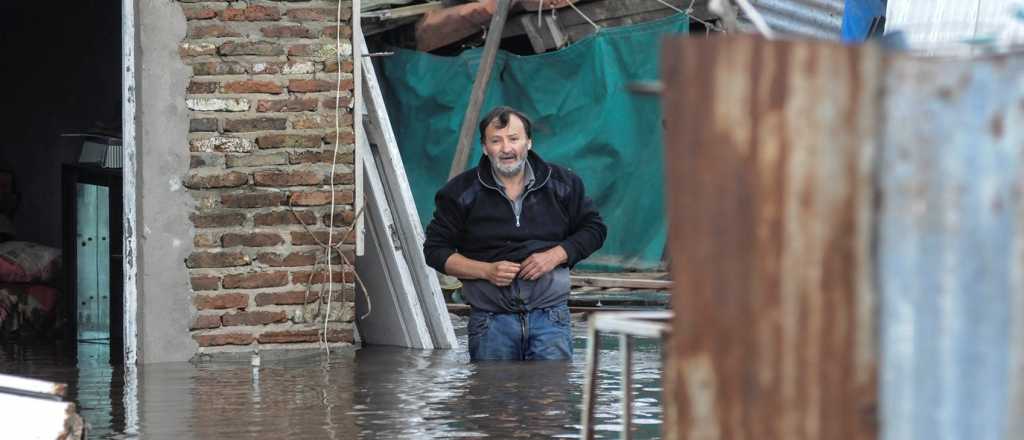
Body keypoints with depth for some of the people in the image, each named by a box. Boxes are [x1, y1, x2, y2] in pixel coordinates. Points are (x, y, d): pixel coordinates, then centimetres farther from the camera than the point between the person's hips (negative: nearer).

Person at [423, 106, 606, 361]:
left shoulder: (562, 184, 6)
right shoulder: (461, 192, 3)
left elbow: (594, 229, 13)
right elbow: (435, 250, 4)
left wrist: (555, 256, -5)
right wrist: (486, 271, -10)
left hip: (550, 318, 0)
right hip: (490, 320, 0)